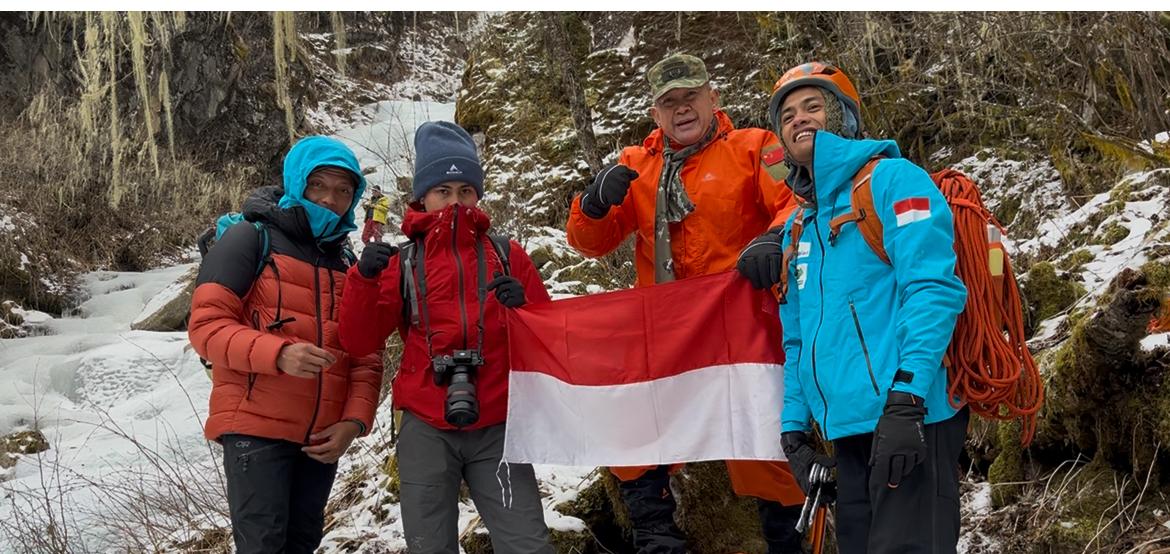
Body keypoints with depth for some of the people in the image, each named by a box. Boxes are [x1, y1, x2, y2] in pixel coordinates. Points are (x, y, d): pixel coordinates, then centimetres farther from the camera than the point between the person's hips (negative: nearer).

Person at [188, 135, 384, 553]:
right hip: (255, 429, -6)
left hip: (321, 437, 6)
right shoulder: (250, 240, -3)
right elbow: (207, 325, -11)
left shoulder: (347, 265, 16)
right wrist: (279, 354, -26)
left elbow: (365, 356, 12)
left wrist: (354, 421, -5)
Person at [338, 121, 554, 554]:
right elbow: (359, 342, 3)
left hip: (496, 429, 0)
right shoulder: (402, 261, 8)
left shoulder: (506, 255, 8)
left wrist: (523, 308, -11)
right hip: (426, 431, 0)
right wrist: (365, 278, -12)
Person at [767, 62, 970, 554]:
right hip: (848, 429, 8)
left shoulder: (891, 180, -3)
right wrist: (794, 424, 14)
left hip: (908, 420, -8)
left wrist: (906, 397, -23)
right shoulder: (798, 228, 19)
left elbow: (933, 289, -15)